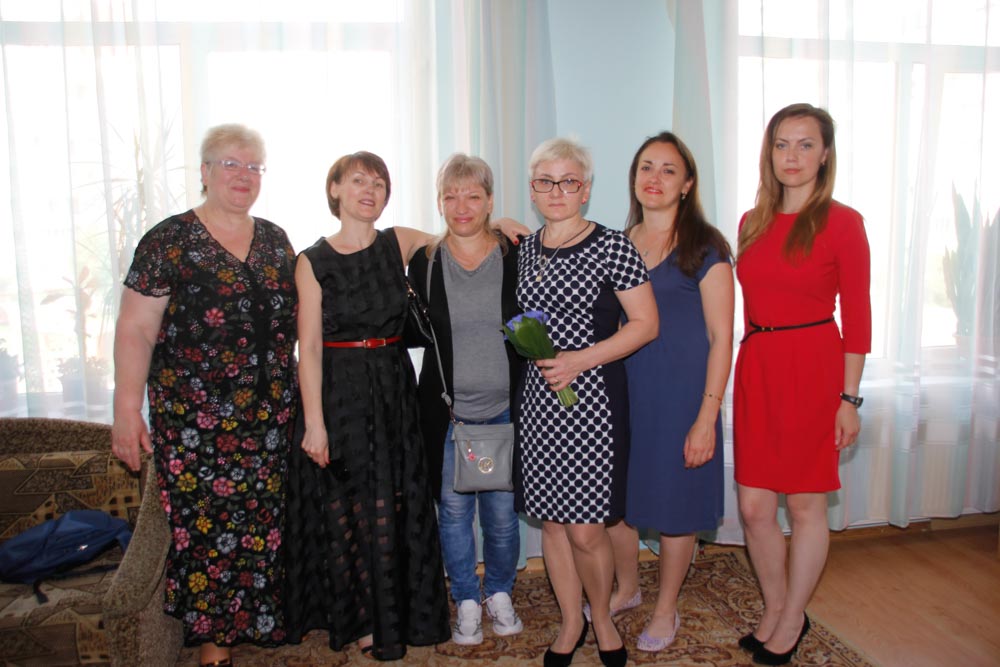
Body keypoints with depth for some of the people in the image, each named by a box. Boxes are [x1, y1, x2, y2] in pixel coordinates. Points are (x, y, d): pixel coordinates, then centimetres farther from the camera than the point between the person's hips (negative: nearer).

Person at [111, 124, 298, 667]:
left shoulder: (276, 241, 9)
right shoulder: (169, 241, -6)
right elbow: (134, 331, -7)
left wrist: (300, 399, 12)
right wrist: (127, 411, -12)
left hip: (270, 416, 4)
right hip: (194, 418, -4)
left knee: (264, 521, 11)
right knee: (206, 525, 4)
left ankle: (260, 621, 31)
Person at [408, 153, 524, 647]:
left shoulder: (517, 256, -1)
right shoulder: (424, 262, 2)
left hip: (505, 410, -1)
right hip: (447, 411, 1)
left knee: (502, 511, 11)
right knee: (454, 510, 11)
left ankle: (500, 593, 35)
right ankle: (466, 601, 31)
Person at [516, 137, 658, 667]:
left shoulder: (613, 246, -8)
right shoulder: (526, 250, 9)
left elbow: (646, 324, -9)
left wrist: (579, 360, -16)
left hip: (593, 396, -5)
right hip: (539, 396, 5)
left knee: (585, 530, -3)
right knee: (552, 520, 12)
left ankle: (602, 618, 27)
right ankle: (570, 623, 33)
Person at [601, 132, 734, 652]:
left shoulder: (704, 247, -7)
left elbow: (721, 338, -9)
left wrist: (707, 417, -14)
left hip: (681, 395, -4)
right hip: (621, 392, 5)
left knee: (674, 509, 8)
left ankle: (666, 609, 31)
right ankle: (627, 588, 40)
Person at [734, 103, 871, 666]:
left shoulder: (841, 222, -4)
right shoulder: (753, 222, 10)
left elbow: (857, 317, -5)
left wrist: (849, 398, -7)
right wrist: (754, 362, 8)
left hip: (812, 367, -5)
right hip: (756, 366, 5)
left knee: (806, 507, 8)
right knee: (754, 507, 8)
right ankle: (775, 610, 31)